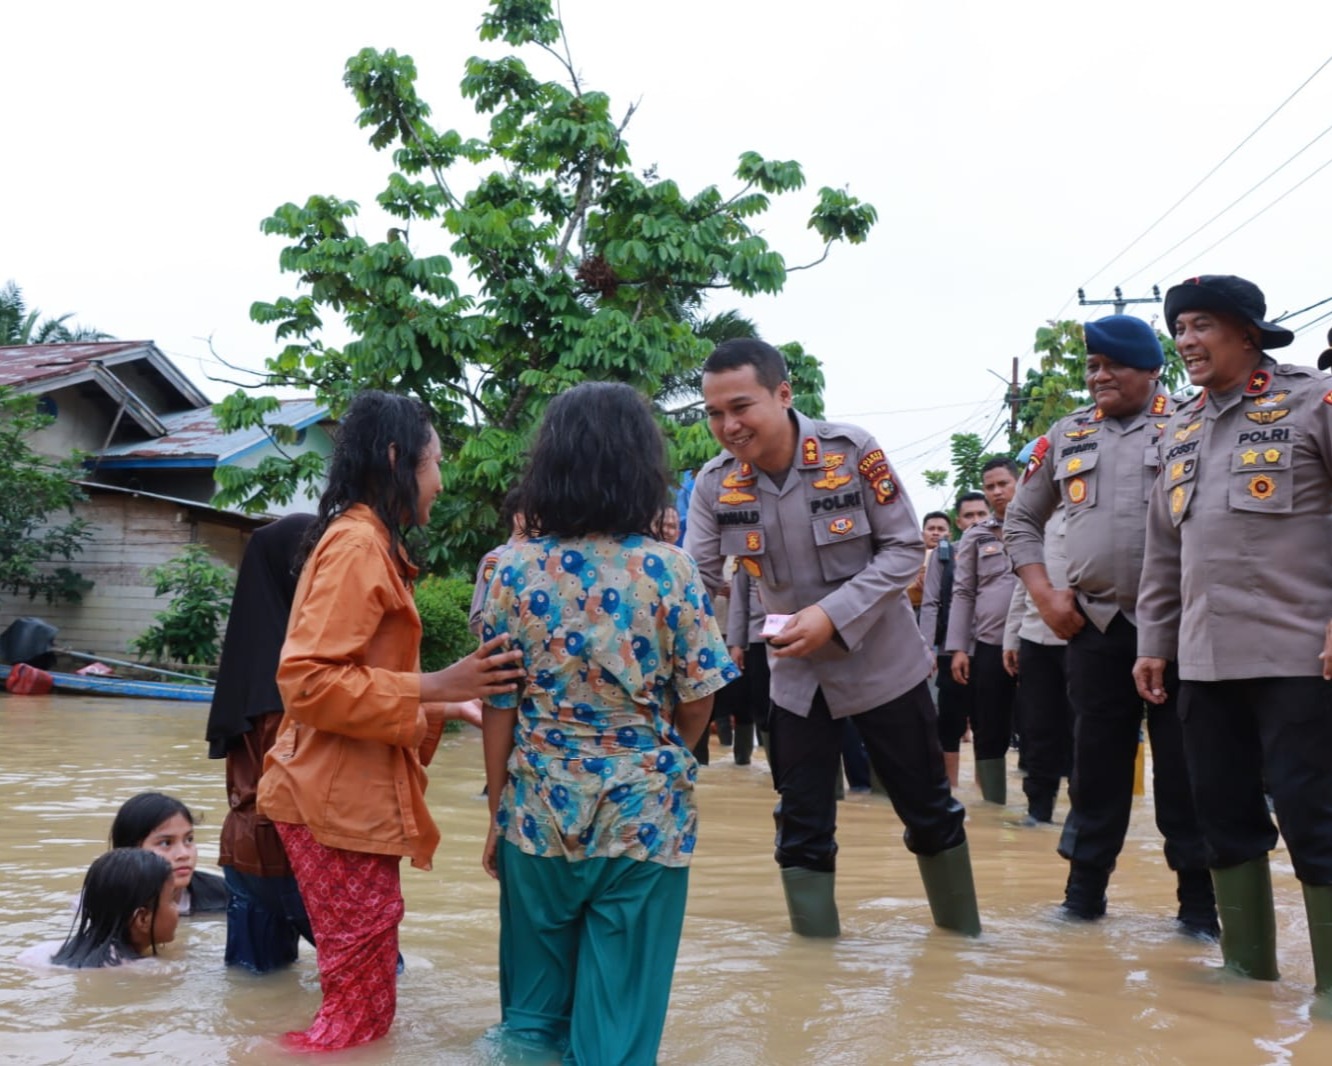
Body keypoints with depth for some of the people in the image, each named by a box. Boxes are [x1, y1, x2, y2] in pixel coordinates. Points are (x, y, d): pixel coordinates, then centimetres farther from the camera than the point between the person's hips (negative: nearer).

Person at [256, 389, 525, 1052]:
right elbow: (308, 680, -24)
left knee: (362, 1000, 16)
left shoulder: (366, 542, 16)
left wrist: (437, 705, 20)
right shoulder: (358, 545, -15)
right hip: (342, 804, -10)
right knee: (362, 1012, -1)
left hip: (348, 796, 10)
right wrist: (433, 687, -25)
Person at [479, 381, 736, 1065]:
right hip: (644, 817, -1)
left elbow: (498, 707, -3)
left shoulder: (513, 570, -6)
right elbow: (697, 704, -5)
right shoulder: (668, 569, -10)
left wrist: (498, 815, 8)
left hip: (538, 814, 2)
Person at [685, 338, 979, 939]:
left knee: (929, 811, 13)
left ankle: (962, 933, 34)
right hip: (796, 675, 2)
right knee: (801, 828, 7)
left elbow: (905, 549, -16)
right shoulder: (714, 485, -11)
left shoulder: (852, 451, -21)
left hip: (882, 662, -2)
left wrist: (832, 614, -28)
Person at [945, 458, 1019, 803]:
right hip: (987, 646, 2)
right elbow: (963, 593, 8)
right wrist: (958, 648, 0)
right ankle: (994, 807, 14)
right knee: (989, 736, 5)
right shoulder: (975, 537, 11)